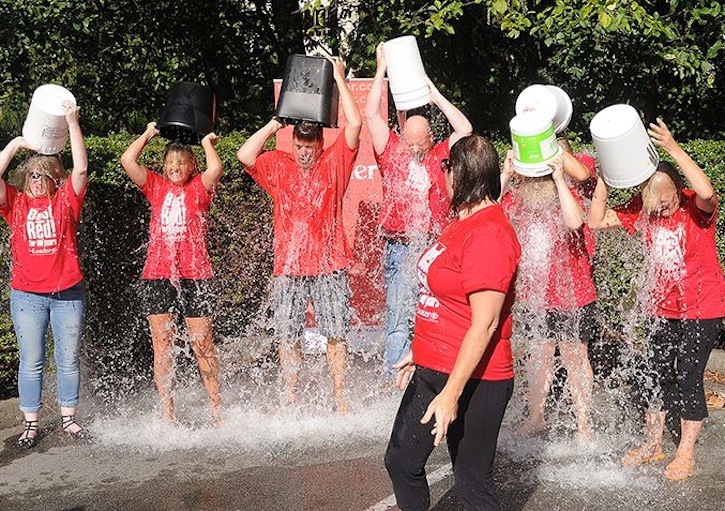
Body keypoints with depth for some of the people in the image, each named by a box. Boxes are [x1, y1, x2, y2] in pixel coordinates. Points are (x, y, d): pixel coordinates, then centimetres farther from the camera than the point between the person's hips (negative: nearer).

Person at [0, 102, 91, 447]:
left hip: (68, 294, 0)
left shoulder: (66, 201, 2)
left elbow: (81, 168, -11)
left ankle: (68, 418, 21)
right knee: (31, 363, 5)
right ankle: (31, 423, 14)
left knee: (69, 361, 8)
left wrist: (72, 123, -14)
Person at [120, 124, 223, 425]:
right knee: (162, 346, 3)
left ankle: (217, 410, 10)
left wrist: (207, 142, 2)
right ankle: (167, 415, 8)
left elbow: (215, 169, -15)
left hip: (195, 274, -2)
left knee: (202, 344, 1)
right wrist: (148, 134, 13)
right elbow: (127, 160, 0)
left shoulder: (199, 187, 5)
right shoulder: (156, 187, 11)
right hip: (158, 275, 2)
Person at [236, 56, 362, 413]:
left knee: (336, 334, 1)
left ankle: (340, 400, 8)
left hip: (329, 265, -1)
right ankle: (289, 401, 14)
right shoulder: (278, 166, 9)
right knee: (287, 336, 4)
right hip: (288, 266, 1)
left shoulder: (334, 163, 4)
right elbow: (245, 155, -6)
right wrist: (275, 123, -2)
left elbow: (355, 123, -5)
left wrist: (339, 78, -3)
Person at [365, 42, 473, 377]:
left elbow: (465, 129, 4)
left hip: (435, 249, 2)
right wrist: (382, 70, 2)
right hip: (399, 250, -2)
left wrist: (435, 94, 5)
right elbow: (371, 115, 1)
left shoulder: (440, 157, 9)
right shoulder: (391, 153, 5)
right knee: (399, 320, -4)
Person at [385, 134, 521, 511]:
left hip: (474, 380, -10)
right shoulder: (464, 222, 10)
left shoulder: (487, 235, -21)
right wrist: (419, 353, 23)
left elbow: (484, 323, -24)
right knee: (401, 460, 18)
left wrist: (452, 393, -24)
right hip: (432, 370, 10)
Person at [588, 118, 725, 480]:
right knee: (658, 376, 13)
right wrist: (605, 175, -17)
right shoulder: (642, 209, -5)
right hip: (664, 309, 5)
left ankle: (686, 454, 13)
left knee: (688, 379, -1)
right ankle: (652, 445, 28)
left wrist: (674, 149, -42)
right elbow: (597, 220, -6)